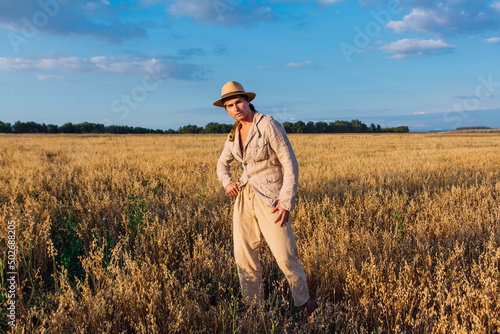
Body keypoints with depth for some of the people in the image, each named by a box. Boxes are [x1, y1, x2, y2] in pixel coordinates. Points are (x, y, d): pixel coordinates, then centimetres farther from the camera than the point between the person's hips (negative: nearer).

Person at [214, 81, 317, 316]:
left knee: (285, 257, -6)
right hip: (245, 197, 6)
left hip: (270, 198, -6)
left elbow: (291, 164, -15)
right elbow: (223, 164, 21)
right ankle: (253, 307, 23)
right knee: (243, 256, 4)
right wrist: (227, 183, -2)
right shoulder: (236, 133, 7)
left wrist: (287, 203, -20)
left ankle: (304, 301, 22)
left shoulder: (269, 125, -14)